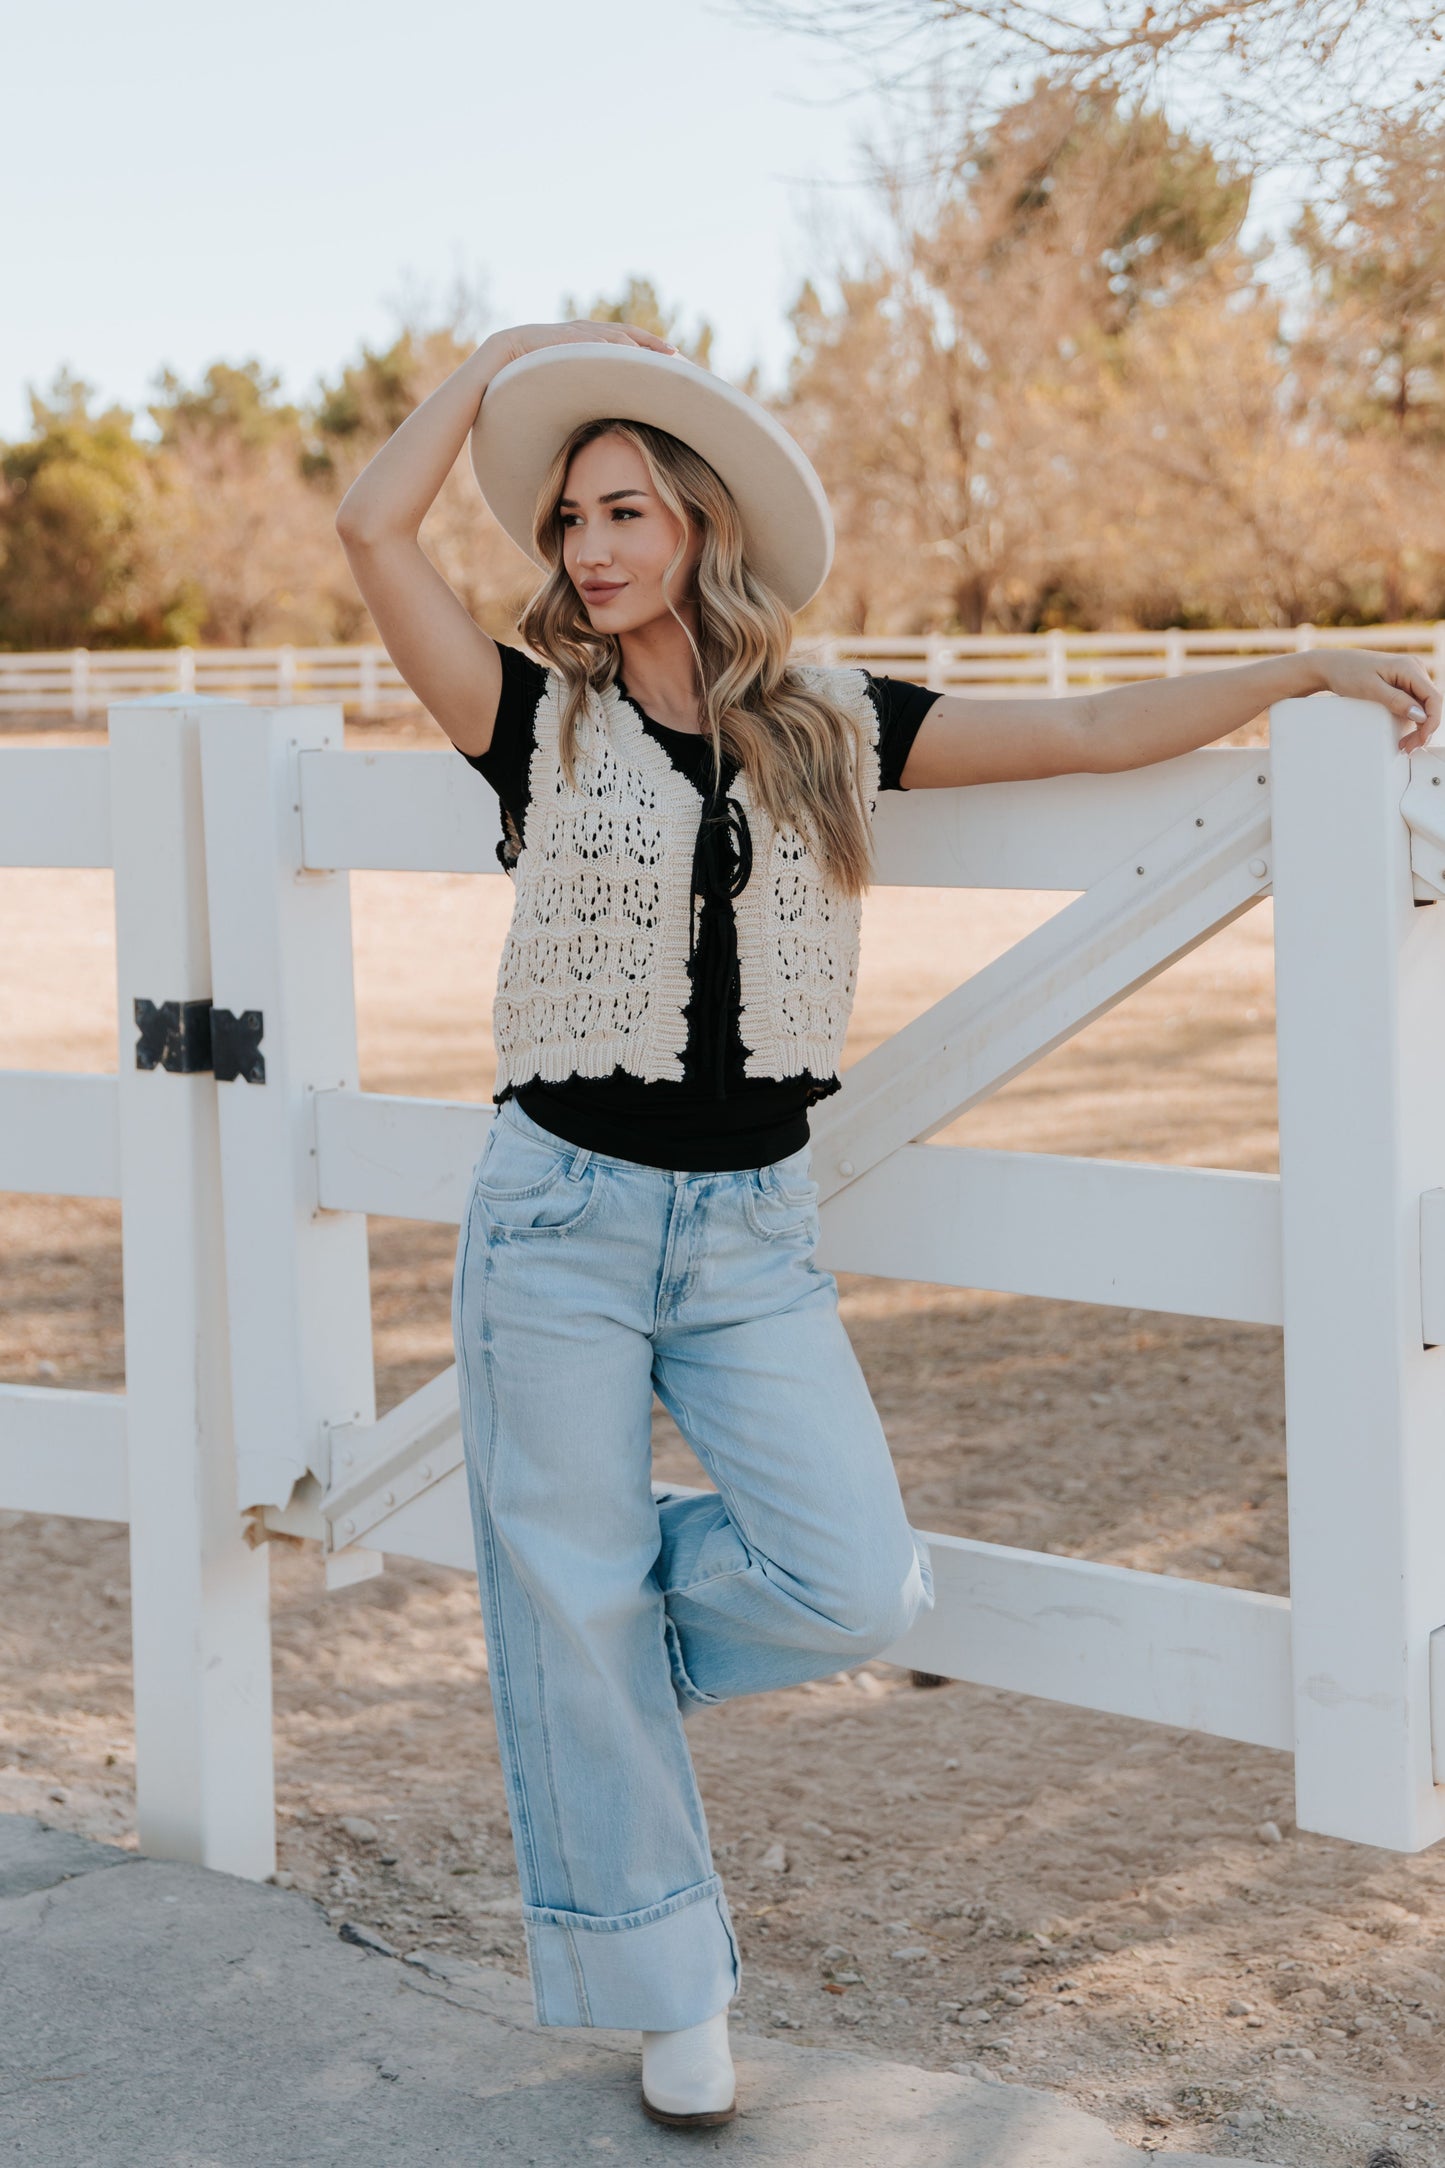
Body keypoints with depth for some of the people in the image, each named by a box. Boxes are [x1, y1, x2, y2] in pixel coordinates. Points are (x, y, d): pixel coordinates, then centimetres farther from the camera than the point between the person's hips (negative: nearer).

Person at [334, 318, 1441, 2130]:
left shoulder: (830, 730, 5)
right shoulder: (541, 720, -1)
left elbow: (1088, 732, 6)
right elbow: (372, 528, -13)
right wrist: (505, 359, -1)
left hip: (750, 1233, 2)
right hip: (561, 1218, -2)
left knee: (854, 1587, -12)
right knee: (573, 1613, 3)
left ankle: (601, 1640, 20)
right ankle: (665, 1988, 22)